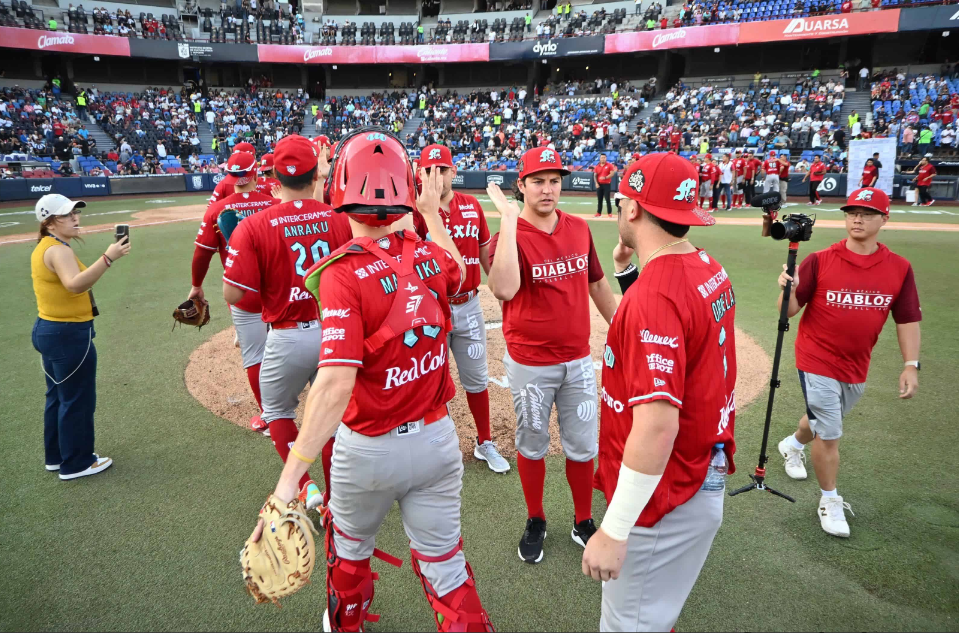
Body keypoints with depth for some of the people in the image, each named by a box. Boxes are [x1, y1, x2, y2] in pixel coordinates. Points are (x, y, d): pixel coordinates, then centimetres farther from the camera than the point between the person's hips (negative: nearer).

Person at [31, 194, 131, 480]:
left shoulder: (44, 247, 11)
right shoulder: (58, 250, -21)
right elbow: (76, 285, -39)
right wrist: (108, 258, -46)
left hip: (48, 329, 10)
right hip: (69, 334, -10)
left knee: (58, 395, 20)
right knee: (77, 399, 2)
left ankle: (56, 456, 33)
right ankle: (76, 463, 15)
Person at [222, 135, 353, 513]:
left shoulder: (253, 227, -14)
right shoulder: (339, 220, -7)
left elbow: (233, 294, -15)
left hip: (288, 338, -2)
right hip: (335, 332, 3)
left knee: (277, 411, 24)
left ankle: (305, 487, 15)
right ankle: (333, 500, 31)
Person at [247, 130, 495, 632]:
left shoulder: (343, 272, -22)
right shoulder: (427, 256, -7)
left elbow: (336, 382, -30)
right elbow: (456, 271, 19)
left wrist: (289, 478, -29)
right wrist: (433, 213, 29)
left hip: (369, 448, -2)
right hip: (437, 439, 3)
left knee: (350, 548, 27)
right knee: (444, 563, 17)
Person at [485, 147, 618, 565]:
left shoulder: (580, 229, 2)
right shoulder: (510, 236, -14)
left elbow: (597, 284, 15)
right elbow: (504, 290, -35)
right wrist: (509, 220, -31)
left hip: (578, 361, 4)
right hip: (530, 365, -4)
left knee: (582, 447, 13)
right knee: (532, 444, 15)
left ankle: (583, 523, 35)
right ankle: (535, 522, 36)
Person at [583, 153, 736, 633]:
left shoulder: (653, 296, -27)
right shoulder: (711, 271, 2)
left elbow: (658, 426, -30)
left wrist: (613, 531, -23)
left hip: (663, 500, -9)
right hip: (707, 480, 9)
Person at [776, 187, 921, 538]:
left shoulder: (899, 268, -3)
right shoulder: (819, 261, -12)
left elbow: (907, 319, 2)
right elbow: (791, 310, -13)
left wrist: (911, 364, -5)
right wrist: (788, 289, -34)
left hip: (857, 367, 4)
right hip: (818, 362, -4)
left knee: (822, 421, 24)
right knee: (829, 435, 0)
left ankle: (793, 445, 56)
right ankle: (830, 502, 20)